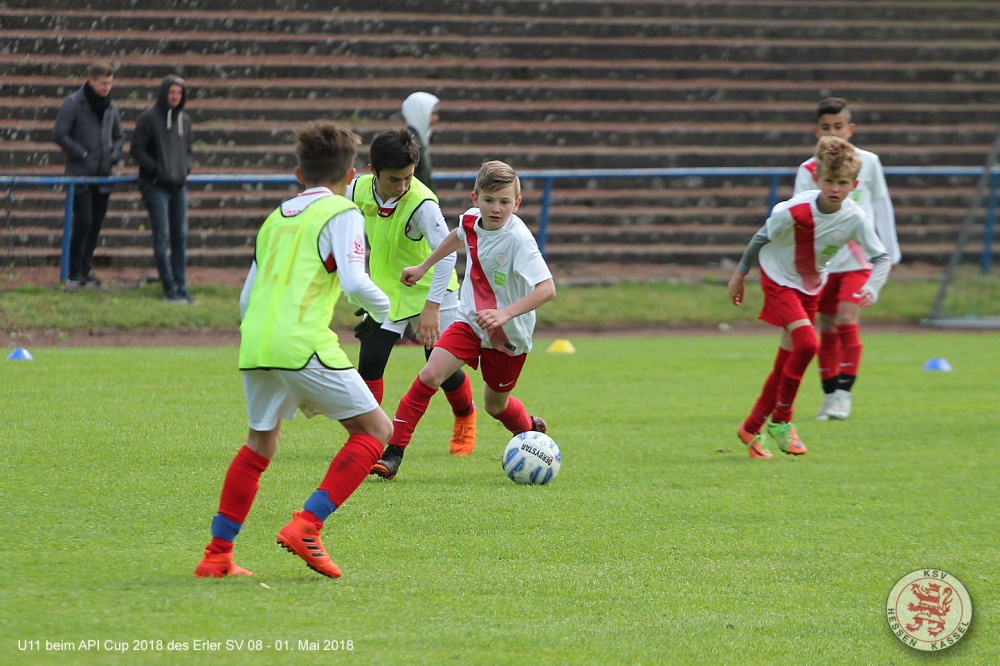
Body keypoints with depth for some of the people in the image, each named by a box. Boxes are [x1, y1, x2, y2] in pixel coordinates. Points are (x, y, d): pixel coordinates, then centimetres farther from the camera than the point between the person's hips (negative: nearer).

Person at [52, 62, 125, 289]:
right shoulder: (73, 103, -7)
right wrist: (81, 154, -12)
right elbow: (59, 134, -10)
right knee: (83, 223, -11)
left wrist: (114, 156, 3)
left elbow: (119, 136, 21)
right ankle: (75, 274, -5)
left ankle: (85, 271, 16)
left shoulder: (110, 106, 11)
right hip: (80, 175, -6)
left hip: (103, 176, 6)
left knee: (96, 225, 7)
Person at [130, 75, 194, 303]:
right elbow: (137, 149, -6)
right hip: (156, 186, -6)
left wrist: (186, 168, 4)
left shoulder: (184, 119, 13)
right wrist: (155, 168, -14)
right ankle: (170, 288, -4)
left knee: (180, 237, 6)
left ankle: (181, 286, 11)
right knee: (162, 237, -7)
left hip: (179, 185, 6)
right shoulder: (149, 118, -5)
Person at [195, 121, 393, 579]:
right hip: (305, 346, -7)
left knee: (260, 444, 23)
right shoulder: (342, 213, 2)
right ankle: (306, 526, -9)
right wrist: (381, 305, 8)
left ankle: (218, 553, 21)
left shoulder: (275, 218, 22)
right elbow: (354, 282, -12)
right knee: (375, 430, 5)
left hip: (254, 345, 7)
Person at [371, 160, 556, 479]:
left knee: (496, 405, 13)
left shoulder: (518, 239, -27)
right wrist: (422, 267, 24)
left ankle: (532, 429, 48)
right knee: (430, 374, -17)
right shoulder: (471, 220, -8)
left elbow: (547, 288, -34)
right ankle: (394, 451, -13)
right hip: (470, 321, 4)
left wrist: (505, 314, -44)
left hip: (509, 334, -4)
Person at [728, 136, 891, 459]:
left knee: (787, 361, 7)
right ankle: (781, 421, -7)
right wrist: (740, 274, -2)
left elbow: (881, 257, -10)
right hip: (779, 278, -5)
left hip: (811, 286, 5)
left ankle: (752, 428, 21)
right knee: (806, 343, -23)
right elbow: (763, 237, -13)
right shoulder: (795, 211, -30)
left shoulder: (854, 218, -19)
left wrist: (871, 288, -29)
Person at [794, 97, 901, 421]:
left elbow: (881, 206, 9)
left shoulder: (867, 162, 1)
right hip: (823, 258, 2)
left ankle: (844, 392, -8)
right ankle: (830, 394, 16)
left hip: (858, 257, -2)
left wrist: (889, 251, 9)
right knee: (827, 327, 6)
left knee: (846, 321, -15)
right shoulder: (808, 170, 1)